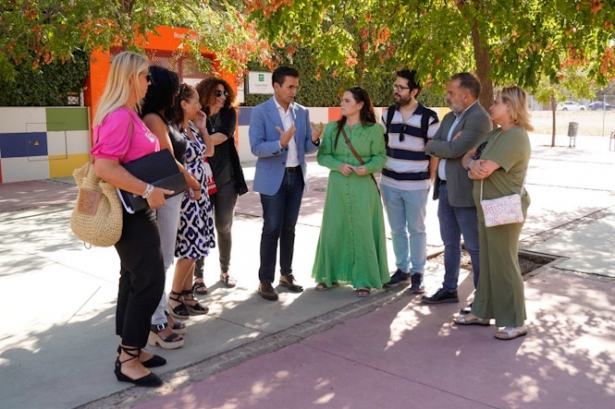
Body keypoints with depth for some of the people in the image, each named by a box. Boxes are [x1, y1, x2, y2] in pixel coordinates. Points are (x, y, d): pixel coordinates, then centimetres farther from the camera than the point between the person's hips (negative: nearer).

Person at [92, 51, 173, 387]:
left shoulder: (127, 114, 12)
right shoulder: (119, 116, -19)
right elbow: (104, 167, -28)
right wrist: (147, 190, -26)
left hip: (134, 209, 10)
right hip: (131, 211, -10)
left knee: (134, 278, 16)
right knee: (149, 281, -6)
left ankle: (129, 347, 27)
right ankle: (128, 360, 5)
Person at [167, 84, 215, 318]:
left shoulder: (192, 128, 9)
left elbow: (208, 152, 20)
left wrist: (203, 127, 9)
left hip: (200, 194, 8)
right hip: (185, 195, -8)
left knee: (194, 248, 11)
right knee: (189, 248, -5)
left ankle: (187, 295, 21)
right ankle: (174, 297, 11)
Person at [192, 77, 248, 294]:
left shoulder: (229, 114, 3)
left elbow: (222, 136, -14)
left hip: (226, 179, 2)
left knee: (224, 228, 10)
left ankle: (225, 271, 25)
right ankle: (198, 276, 11)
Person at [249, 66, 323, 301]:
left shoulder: (302, 112, 6)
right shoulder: (260, 112, -9)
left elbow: (307, 148, 6)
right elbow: (256, 148, -16)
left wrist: (314, 140, -16)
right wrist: (280, 143, -31)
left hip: (296, 177, 5)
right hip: (273, 179, -5)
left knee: (289, 228, 12)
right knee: (272, 229, -2)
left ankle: (286, 274, 25)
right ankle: (265, 281, 8)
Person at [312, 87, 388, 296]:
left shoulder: (373, 129, -3)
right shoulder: (332, 128, 4)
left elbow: (380, 157, -1)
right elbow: (322, 155, 2)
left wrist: (368, 168, -20)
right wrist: (338, 165, -15)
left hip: (363, 187, -2)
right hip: (338, 186, 2)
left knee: (363, 230, 2)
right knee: (334, 230, 7)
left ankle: (363, 280, 13)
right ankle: (330, 275, 22)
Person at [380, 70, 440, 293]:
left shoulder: (428, 117, -8)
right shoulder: (388, 114, 5)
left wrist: (429, 178, -2)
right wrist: (383, 170, 10)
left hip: (416, 185, -4)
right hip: (389, 183, 4)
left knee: (416, 230, 7)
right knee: (397, 229, 13)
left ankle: (417, 272, 19)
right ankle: (402, 268, 27)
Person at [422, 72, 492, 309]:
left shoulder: (479, 118, -15)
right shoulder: (449, 117, 13)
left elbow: (455, 150, -24)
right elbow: (430, 147, 5)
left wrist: (437, 146, -6)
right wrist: (448, 145, -13)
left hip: (465, 192, -9)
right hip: (445, 189, 9)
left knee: (475, 247, 1)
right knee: (450, 243, 17)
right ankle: (449, 289, 30)